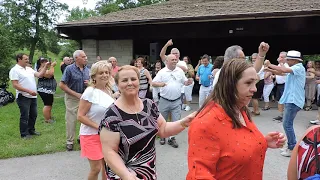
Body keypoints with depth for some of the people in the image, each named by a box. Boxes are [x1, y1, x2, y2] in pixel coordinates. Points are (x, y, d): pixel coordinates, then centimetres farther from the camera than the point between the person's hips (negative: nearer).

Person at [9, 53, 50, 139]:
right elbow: (15, 85, -17)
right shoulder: (15, 70, -11)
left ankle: (31, 130, 31)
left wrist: (45, 67, -4)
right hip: (23, 97, -8)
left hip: (33, 96, 8)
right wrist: (29, 91, -23)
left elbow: (39, 75, 7)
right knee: (25, 116, 1)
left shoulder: (29, 69, 13)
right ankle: (24, 134, 14)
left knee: (33, 115, 16)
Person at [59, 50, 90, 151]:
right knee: (71, 120, 2)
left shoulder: (87, 69, 5)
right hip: (72, 98, -5)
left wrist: (89, 83, -9)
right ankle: (70, 142, 16)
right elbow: (62, 85, -13)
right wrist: (76, 94, -16)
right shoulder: (69, 69, -10)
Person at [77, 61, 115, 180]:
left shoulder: (109, 90, 3)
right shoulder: (90, 92, -17)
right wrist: (98, 127, -19)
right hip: (92, 135, -6)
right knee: (96, 168, 1)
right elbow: (80, 116, -18)